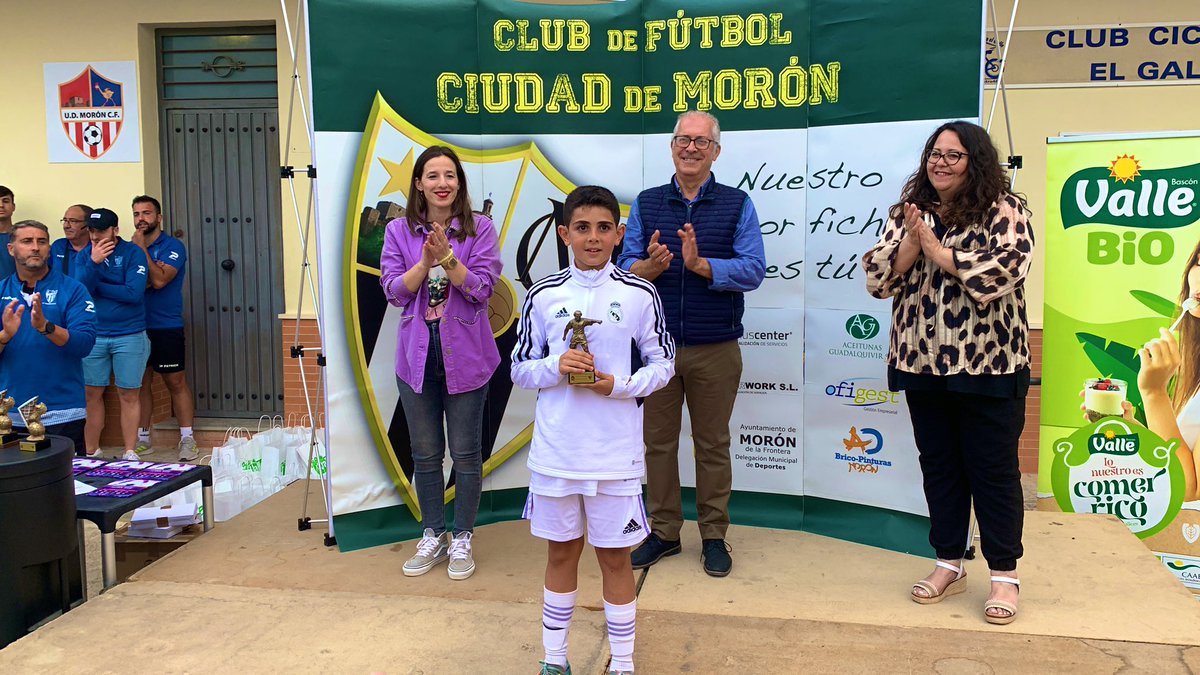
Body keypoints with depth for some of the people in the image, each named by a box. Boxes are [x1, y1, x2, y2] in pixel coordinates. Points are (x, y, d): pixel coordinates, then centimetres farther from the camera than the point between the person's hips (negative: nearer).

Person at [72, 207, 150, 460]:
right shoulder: (83, 255, 5)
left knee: (128, 394, 4)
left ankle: (129, 453, 12)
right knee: (92, 394, 8)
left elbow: (134, 293, -16)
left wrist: (95, 286, -9)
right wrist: (93, 263, -22)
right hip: (93, 336, 3)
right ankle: (90, 452, 19)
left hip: (129, 335, -3)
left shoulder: (133, 253, -5)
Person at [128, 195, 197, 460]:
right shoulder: (131, 247, 11)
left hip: (167, 327, -5)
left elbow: (159, 280, -18)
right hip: (137, 326, 5)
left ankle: (187, 439, 5)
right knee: (141, 382, 10)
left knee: (176, 382, -1)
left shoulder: (172, 246, -4)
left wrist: (142, 249, -14)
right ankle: (142, 438, 19)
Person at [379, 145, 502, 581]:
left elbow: (482, 288, -11)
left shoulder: (480, 229, -3)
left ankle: (462, 540, 23)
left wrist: (447, 257, -23)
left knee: (466, 452, 6)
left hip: (465, 356, -2)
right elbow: (394, 291, -4)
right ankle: (433, 537, 30)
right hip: (417, 356, 3)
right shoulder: (399, 231, 3)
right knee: (425, 454, 13)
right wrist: (425, 262, -18)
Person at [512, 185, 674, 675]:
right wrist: (556, 367, -15)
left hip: (615, 454, -1)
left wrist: (619, 385, -14)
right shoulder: (543, 296, 1)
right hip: (555, 451, 2)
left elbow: (662, 364, 3)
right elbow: (520, 369, 5)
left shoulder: (640, 295, -3)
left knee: (615, 558, 9)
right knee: (561, 554, 15)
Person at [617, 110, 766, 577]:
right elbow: (625, 268, -1)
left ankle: (714, 536, 23)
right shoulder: (646, 204, 6)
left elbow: (753, 271, -10)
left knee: (713, 444, 9)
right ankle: (663, 532, 25)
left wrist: (700, 264, -23)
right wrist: (650, 266, -22)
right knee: (658, 441, 10)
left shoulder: (737, 205, 1)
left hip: (715, 349, -2)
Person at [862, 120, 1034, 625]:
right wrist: (911, 242, -14)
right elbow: (877, 277, 2)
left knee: (994, 469, 4)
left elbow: (1005, 271, -21)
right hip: (921, 363, 5)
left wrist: (936, 251, -17)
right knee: (938, 466, 13)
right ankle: (949, 565, 27)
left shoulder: (1004, 210, -5)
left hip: (987, 365, -5)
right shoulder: (908, 212, 9)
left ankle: (1004, 575, 18)